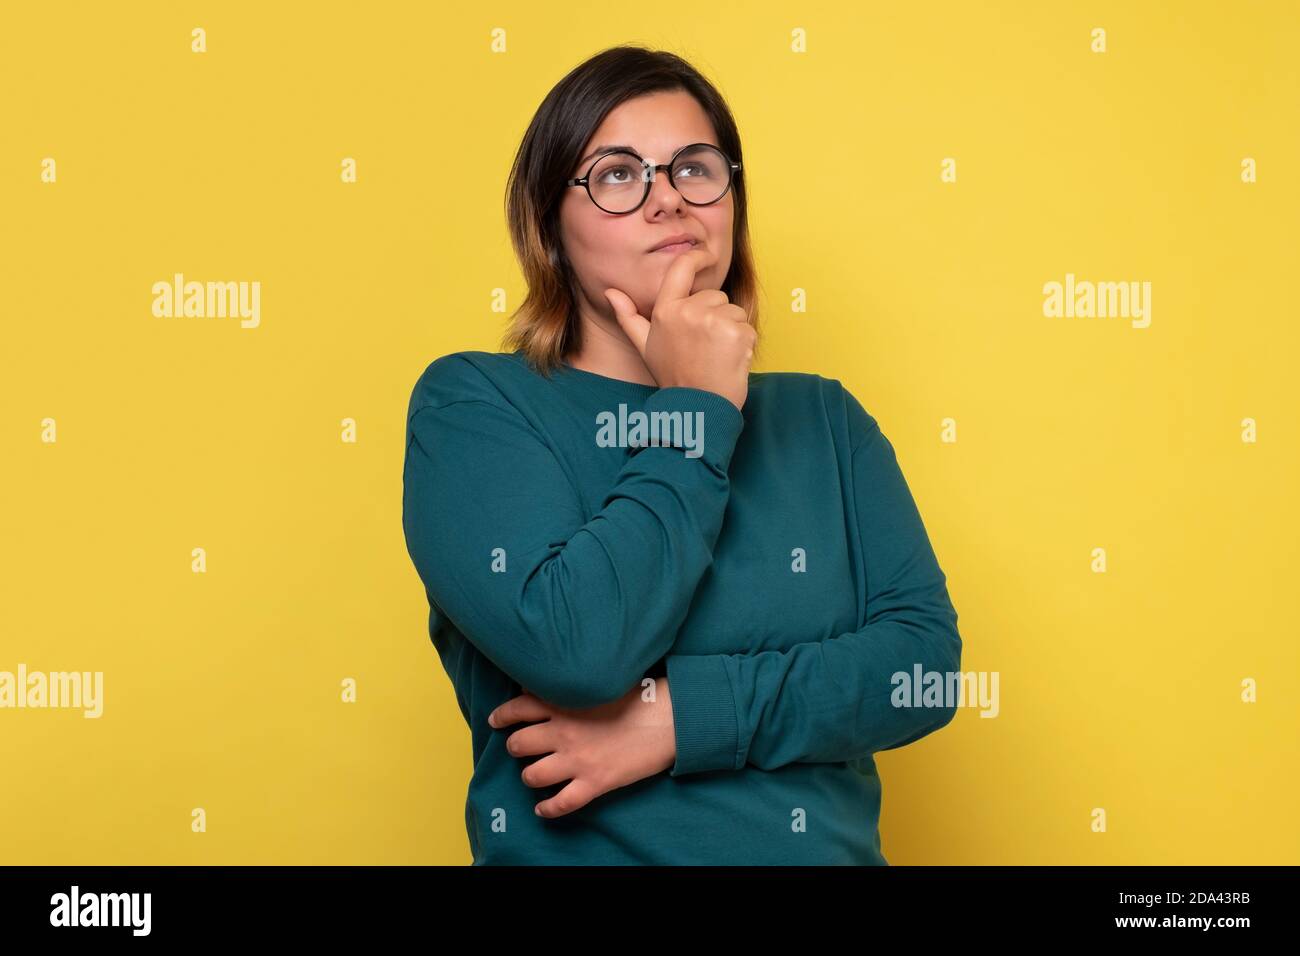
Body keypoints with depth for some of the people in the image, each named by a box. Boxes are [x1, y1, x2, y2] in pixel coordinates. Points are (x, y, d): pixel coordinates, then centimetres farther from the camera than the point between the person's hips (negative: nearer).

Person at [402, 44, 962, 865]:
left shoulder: (823, 419, 6)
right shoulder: (471, 403, -4)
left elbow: (926, 655, -3)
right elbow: (574, 650, -17)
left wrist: (683, 716, -14)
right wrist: (695, 411, -10)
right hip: (575, 846, -1)